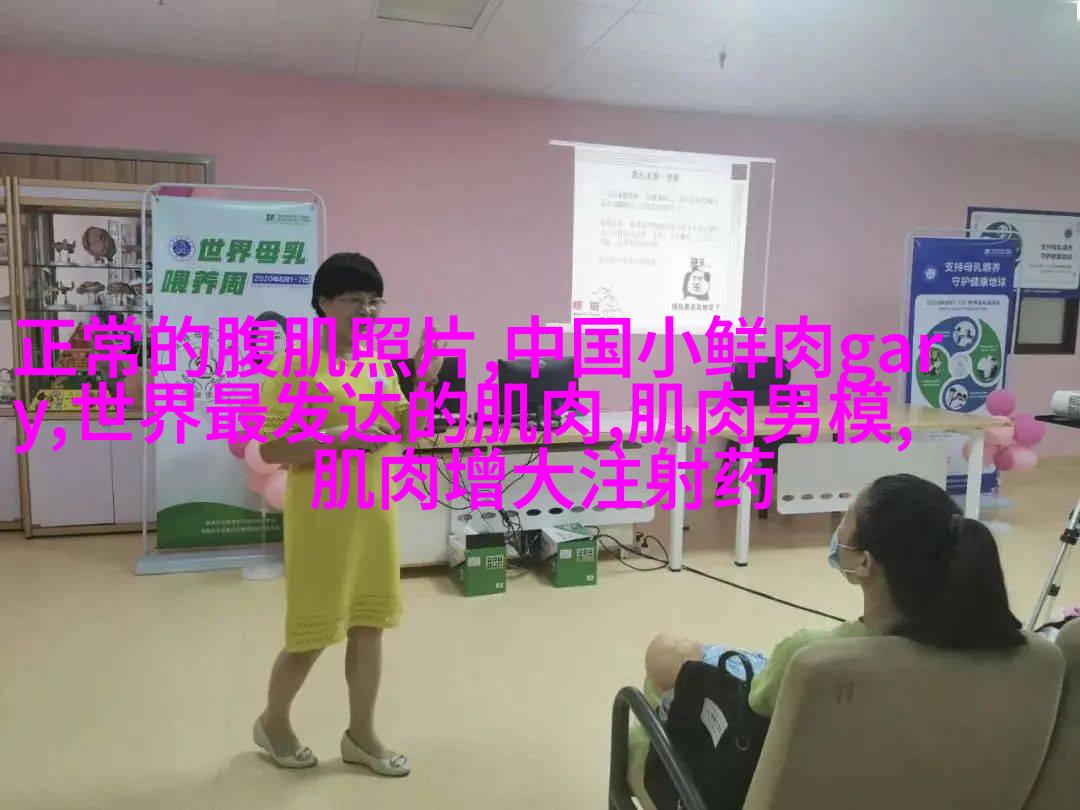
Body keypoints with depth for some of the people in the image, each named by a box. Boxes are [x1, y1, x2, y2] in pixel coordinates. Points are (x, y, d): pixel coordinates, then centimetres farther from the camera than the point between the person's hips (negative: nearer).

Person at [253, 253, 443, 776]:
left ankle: (361, 735, 30)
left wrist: (426, 383, -3)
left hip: (374, 511, 6)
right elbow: (272, 449, -16)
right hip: (322, 517, -6)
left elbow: (402, 428, 12)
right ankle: (273, 723, 34)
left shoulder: (378, 362, 6)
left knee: (369, 624, 13)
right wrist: (339, 436, -27)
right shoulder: (295, 366, -14)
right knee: (313, 631, 7)